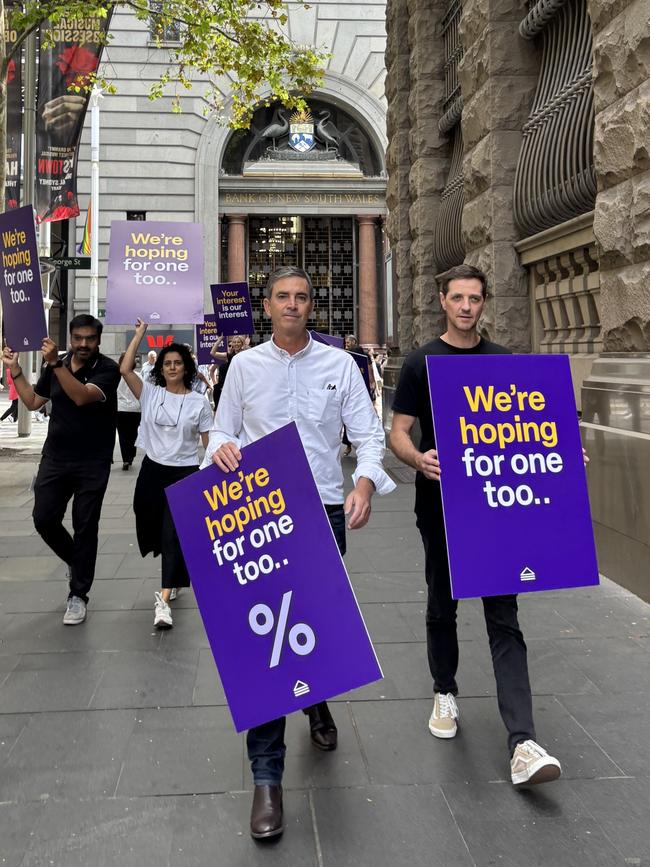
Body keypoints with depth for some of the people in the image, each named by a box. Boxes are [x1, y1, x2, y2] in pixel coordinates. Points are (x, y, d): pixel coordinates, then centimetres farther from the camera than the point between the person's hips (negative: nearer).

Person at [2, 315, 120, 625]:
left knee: (85, 527, 1)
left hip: (92, 464, -4)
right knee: (44, 519, 1)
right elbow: (32, 402, 14)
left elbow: (82, 397, -27)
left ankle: (78, 594, 13)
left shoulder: (107, 369, -11)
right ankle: (77, 561, 30)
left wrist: (55, 364, -34)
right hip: (54, 459, 5)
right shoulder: (56, 366, 6)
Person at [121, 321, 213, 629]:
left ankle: (164, 599, -11)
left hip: (185, 472, -3)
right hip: (152, 470, 3)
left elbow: (209, 442, 1)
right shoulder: (150, 393, 1)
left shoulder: (199, 402, -2)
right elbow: (125, 369, -11)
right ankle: (172, 576, 44)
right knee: (153, 529, 15)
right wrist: (139, 334, -7)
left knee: (174, 534, -10)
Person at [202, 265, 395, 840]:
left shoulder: (339, 364, 5)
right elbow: (224, 429, 12)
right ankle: (267, 776, 2)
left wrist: (365, 481, -19)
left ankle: (316, 700, 48)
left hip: (326, 511, 1)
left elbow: (369, 432, 0)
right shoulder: (244, 365, 7)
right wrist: (222, 446, -13)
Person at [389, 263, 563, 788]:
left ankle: (523, 745, -7)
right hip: (440, 503, 0)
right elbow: (398, 432, -2)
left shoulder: (505, 362, 8)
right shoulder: (421, 362, 1)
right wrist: (419, 459, -23)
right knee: (442, 606, 14)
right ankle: (445, 694, 36)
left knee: (503, 616, -3)